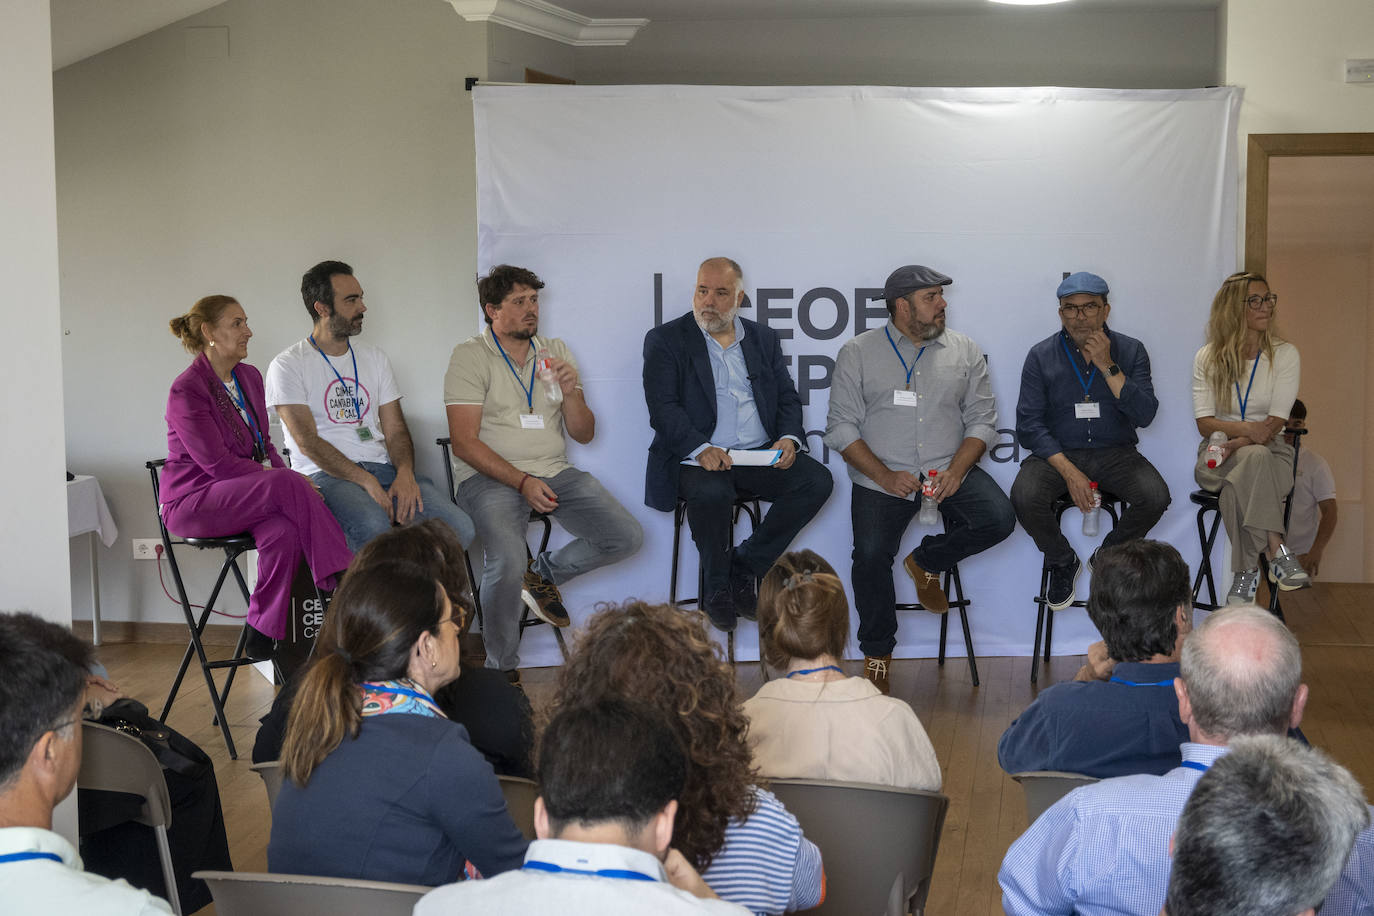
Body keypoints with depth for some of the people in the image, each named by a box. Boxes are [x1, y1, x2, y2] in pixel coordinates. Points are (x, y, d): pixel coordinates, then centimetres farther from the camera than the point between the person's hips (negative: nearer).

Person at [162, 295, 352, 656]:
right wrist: (280, 478, -18)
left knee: (284, 530, -30)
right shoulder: (186, 390, -13)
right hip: (191, 502, -6)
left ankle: (263, 637, -21)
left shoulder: (249, 377, 11)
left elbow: (263, 444, 18)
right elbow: (218, 463, -17)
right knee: (287, 485, -31)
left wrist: (283, 473, -3)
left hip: (243, 496, 7)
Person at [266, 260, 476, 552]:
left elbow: (395, 429, 15)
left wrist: (405, 472, -9)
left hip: (383, 468, 5)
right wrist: (366, 481, -19)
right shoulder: (288, 365, 2)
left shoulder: (374, 358, 20)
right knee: (373, 527, -40)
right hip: (325, 474, -5)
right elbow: (307, 441, -8)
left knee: (459, 527, -22)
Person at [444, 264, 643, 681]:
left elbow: (584, 434, 12)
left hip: (556, 472, 6)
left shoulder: (556, 352, 14)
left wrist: (570, 392, -8)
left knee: (627, 536, -10)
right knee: (507, 560, -32)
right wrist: (522, 482, -19)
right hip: (491, 477, -5)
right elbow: (465, 443, -10)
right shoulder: (470, 357, -3)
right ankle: (502, 668, -10)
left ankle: (544, 572, 14)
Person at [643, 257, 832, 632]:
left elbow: (788, 397, 15)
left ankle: (746, 565, -5)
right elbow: (662, 408, -7)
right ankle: (716, 587, -9)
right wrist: (700, 449, -24)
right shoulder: (665, 340, 3)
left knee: (817, 479, -20)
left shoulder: (764, 338, 17)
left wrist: (788, 438, -8)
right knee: (711, 493, -37)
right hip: (698, 458, -4)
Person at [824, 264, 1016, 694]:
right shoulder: (857, 353, 3)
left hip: (950, 470, 2)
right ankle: (877, 653, 0)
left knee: (998, 518, -23)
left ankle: (926, 561, 7)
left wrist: (956, 470, -12)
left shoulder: (965, 351, 10)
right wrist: (885, 475, -15)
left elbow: (982, 420, 7)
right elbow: (841, 426, -2)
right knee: (870, 554, -23)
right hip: (882, 477, -2)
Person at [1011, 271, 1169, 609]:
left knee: (1156, 495, -27)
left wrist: (1108, 366, -18)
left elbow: (1145, 415, -9)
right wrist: (1069, 472, -18)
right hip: (1057, 454, -1)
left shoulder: (1130, 351, 2)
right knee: (1025, 496, -30)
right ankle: (1063, 563, 2)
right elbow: (1029, 425, -6)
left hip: (1115, 453, 1)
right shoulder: (1041, 356, 0)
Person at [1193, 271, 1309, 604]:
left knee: (1238, 486, -37)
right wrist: (1246, 429, -22)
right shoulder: (1208, 358, 5)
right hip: (1219, 453, 0)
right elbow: (1204, 423, -3)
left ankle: (1245, 574, -34)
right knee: (1256, 458, -37)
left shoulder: (1285, 354, 2)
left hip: (1270, 451, 0)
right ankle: (1278, 553, -41)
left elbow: (1276, 422, -8)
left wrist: (1237, 444, -24)